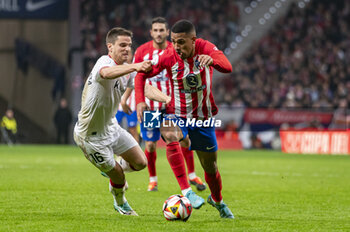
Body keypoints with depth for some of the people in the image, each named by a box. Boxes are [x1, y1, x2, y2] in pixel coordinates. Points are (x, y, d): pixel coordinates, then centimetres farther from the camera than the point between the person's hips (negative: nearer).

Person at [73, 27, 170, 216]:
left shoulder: (126, 69, 2)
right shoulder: (105, 62, -25)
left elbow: (145, 88, -5)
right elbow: (107, 73, -50)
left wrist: (167, 99, -26)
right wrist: (135, 67, -67)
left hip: (111, 127, 8)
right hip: (91, 135, -8)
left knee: (140, 163, 8)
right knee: (119, 178, 1)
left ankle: (112, 168, 40)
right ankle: (120, 204, 34)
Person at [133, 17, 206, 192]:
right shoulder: (142, 51, -3)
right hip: (150, 105, -1)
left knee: (184, 139, -2)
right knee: (150, 145, -2)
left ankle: (192, 176, 16)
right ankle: (153, 180, 16)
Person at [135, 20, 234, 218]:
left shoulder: (205, 48, -15)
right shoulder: (169, 56, -13)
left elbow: (227, 67, -32)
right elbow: (142, 74, 0)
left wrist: (212, 60, -54)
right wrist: (140, 101, -16)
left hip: (203, 118, 1)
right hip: (177, 115, -1)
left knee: (211, 167, 11)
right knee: (171, 137, -36)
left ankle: (217, 200, 43)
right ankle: (186, 192, -39)